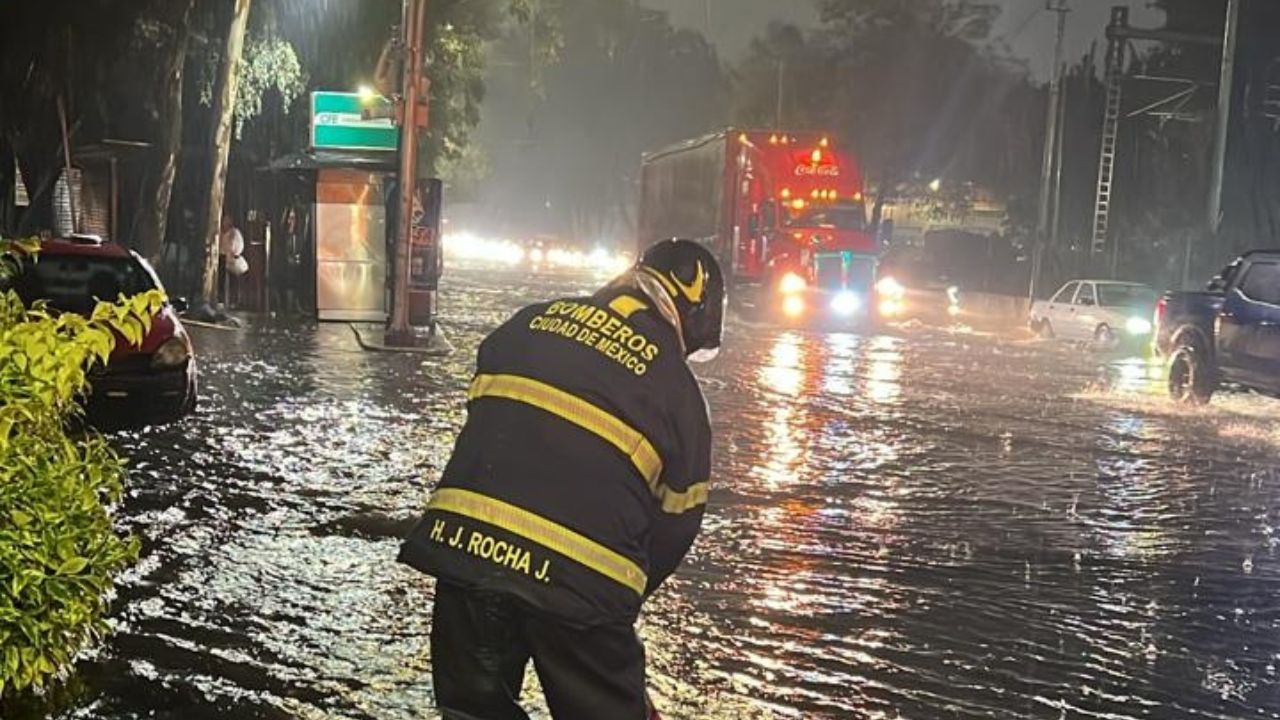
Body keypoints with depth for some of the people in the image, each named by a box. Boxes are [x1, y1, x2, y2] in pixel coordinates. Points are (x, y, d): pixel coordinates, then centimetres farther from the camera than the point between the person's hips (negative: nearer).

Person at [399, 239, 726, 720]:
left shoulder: (534, 321, 16)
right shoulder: (678, 390, 7)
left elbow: (482, 416, 18)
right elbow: (675, 521, 11)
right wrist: (620, 595, 25)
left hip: (465, 542, 3)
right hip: (580, 575, -3)